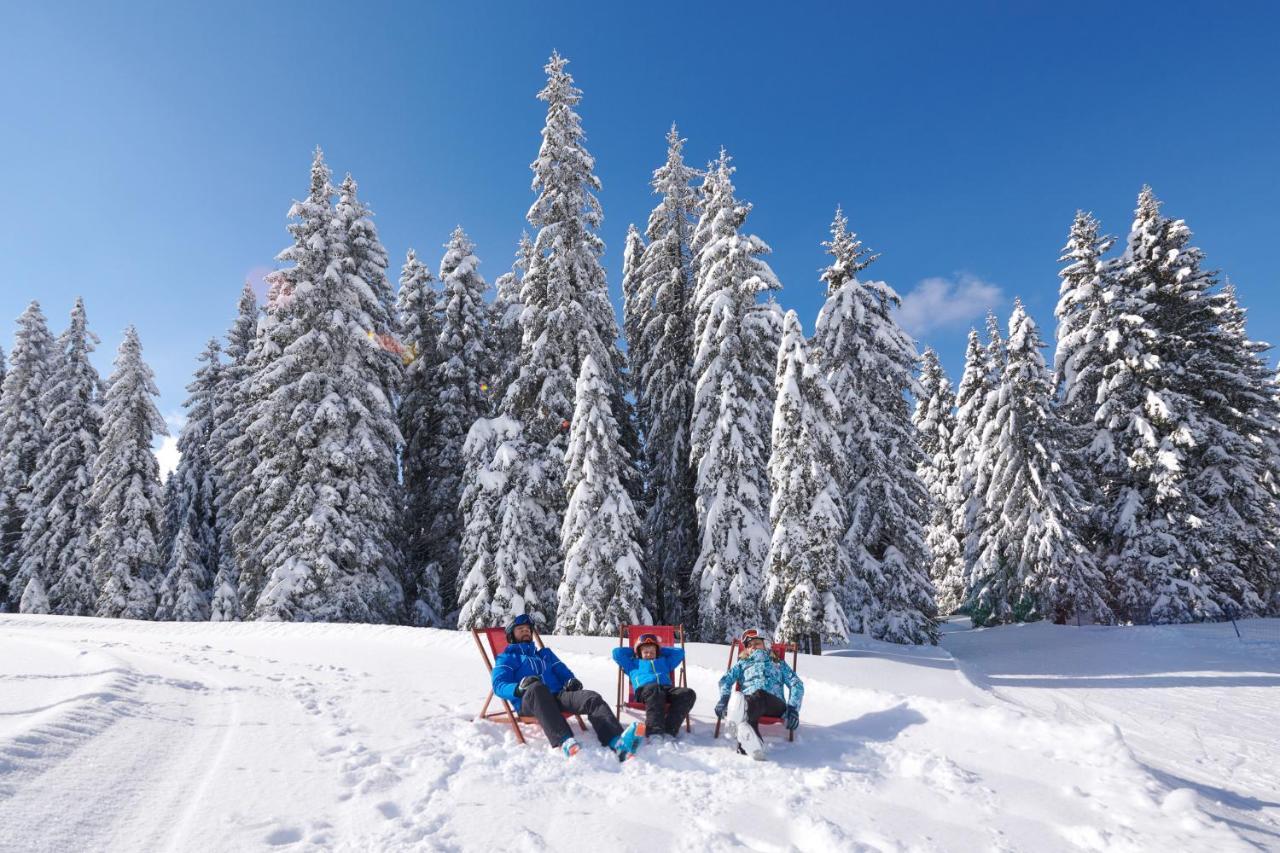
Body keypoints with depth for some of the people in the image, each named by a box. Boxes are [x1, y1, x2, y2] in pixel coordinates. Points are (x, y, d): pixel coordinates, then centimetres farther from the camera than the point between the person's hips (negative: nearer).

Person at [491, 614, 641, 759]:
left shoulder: (545, 653, 38)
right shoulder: (506, 658, 24)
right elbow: (499, 685, 5)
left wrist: (572, 681, 3)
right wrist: (519, 688, -17)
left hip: (558, 695, 4)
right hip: (528, 700, -4)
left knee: (592, 697, -26)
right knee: (536, 688, -40)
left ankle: (618, 743, -52)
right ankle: (565, 742, -59)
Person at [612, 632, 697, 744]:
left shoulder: (664, 661, 41)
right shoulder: (633, 663, 36)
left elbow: (680, 652, 46)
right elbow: (617, 653, 33)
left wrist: (661, 650, 45)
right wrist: (633, 651, 41)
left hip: (666, 688, 3)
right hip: (645, 688, -3)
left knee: (688, 693, -30)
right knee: (654, 690, -43)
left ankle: (669, 729, -40)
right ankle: (654, 731, -57)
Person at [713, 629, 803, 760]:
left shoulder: (780, 664, 35)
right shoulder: (742, 664, 36)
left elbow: (797, 684, 19)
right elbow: (726, 680, 17)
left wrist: (793, 708, -2)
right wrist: (724, 698, -6)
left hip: (775, 704, 0)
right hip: (748, 699, 0)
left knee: (759, 695, -39)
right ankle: (750, 742, -71)